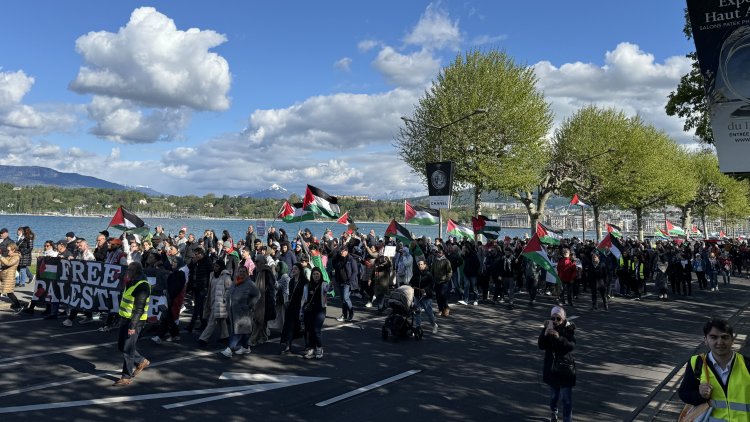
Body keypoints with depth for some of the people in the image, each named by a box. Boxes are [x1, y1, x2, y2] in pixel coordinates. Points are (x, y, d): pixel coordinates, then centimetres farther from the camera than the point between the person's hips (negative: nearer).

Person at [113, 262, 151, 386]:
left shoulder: (142, 286, -20)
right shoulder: (132, 283, 13)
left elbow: (139, 308, -24)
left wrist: (133, 325, -26)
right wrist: (122, 320, 24)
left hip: (134, 322, -10)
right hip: (125, 319, 10)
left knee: (128, 350, -3)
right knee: (121, 346, 18)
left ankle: (127, 377, 8)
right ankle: (141, 361, 32)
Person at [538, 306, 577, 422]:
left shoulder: (569, 328, -10)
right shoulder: (547, 328, -4)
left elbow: (572, 345, -23)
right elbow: (541, 346, -12)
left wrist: (559, 337, -38)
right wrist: (546, 333, -26)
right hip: (551, 366, 3)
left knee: (566, 397, -3)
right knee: (554, 393, 19)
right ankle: (554, 411, 46)